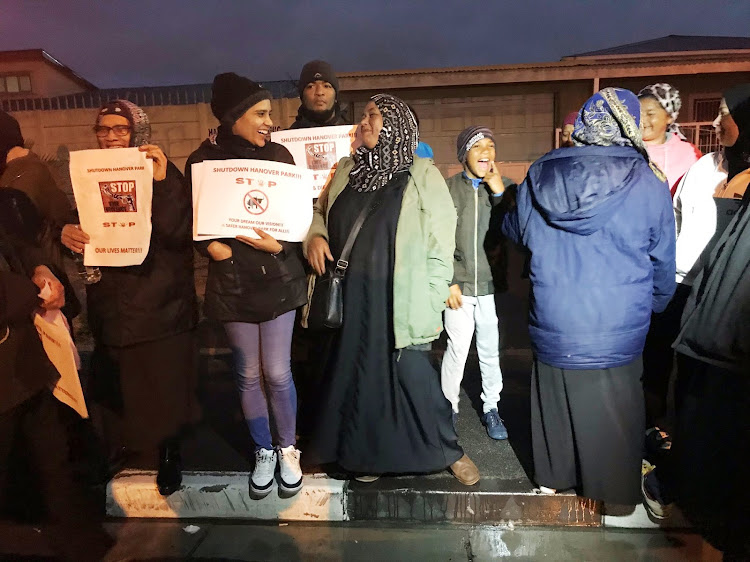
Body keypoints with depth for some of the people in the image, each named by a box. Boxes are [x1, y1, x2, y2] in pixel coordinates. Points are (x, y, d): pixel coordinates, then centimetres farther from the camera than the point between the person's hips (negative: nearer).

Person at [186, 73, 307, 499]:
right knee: (248, 375, 10)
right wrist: (211, 245, -16)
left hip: (278, 279, 0)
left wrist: (278, 244, -18)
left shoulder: (279, 156, 0)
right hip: (232, 282, 1)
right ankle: (264, 453, 30)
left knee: (278, 373, 3)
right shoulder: (203, 160, -1)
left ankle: (288, 450, 26)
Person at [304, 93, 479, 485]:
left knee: (412, 376, 1)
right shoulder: (347, 171, 11)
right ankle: (370, 453, 33)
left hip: (399, 299, -4)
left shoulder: (422, 176, -4)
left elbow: (440, 245, -6)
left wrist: (432, 304, -10)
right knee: (358, 375, 12)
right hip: (352, 297, 5)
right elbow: (318, 210, 22)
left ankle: (448, 450, 26)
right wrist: (315, 236, 0)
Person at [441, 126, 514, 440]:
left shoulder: (505, 187, 5)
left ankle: (490, 408, 26)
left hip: (493, 284, 2)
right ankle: (449, 407, 19)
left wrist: (499, 193, -10)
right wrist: (448, 282, -3)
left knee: (491, 350, 9)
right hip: (460, 285, -1)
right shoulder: (447, 189, 0)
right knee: (457, 349, 0)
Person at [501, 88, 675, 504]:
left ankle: (551, 479, 40)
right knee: (612, 418, 13)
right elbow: (664, 266, 2)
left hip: (550, 327, 3)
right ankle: (615, 498, 31)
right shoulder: (649, 185, -9)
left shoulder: (538, 176, -4)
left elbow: (513, 230, 14)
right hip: (616, 334, -2)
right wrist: (653, 307, 20)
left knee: (553, 403, 20)